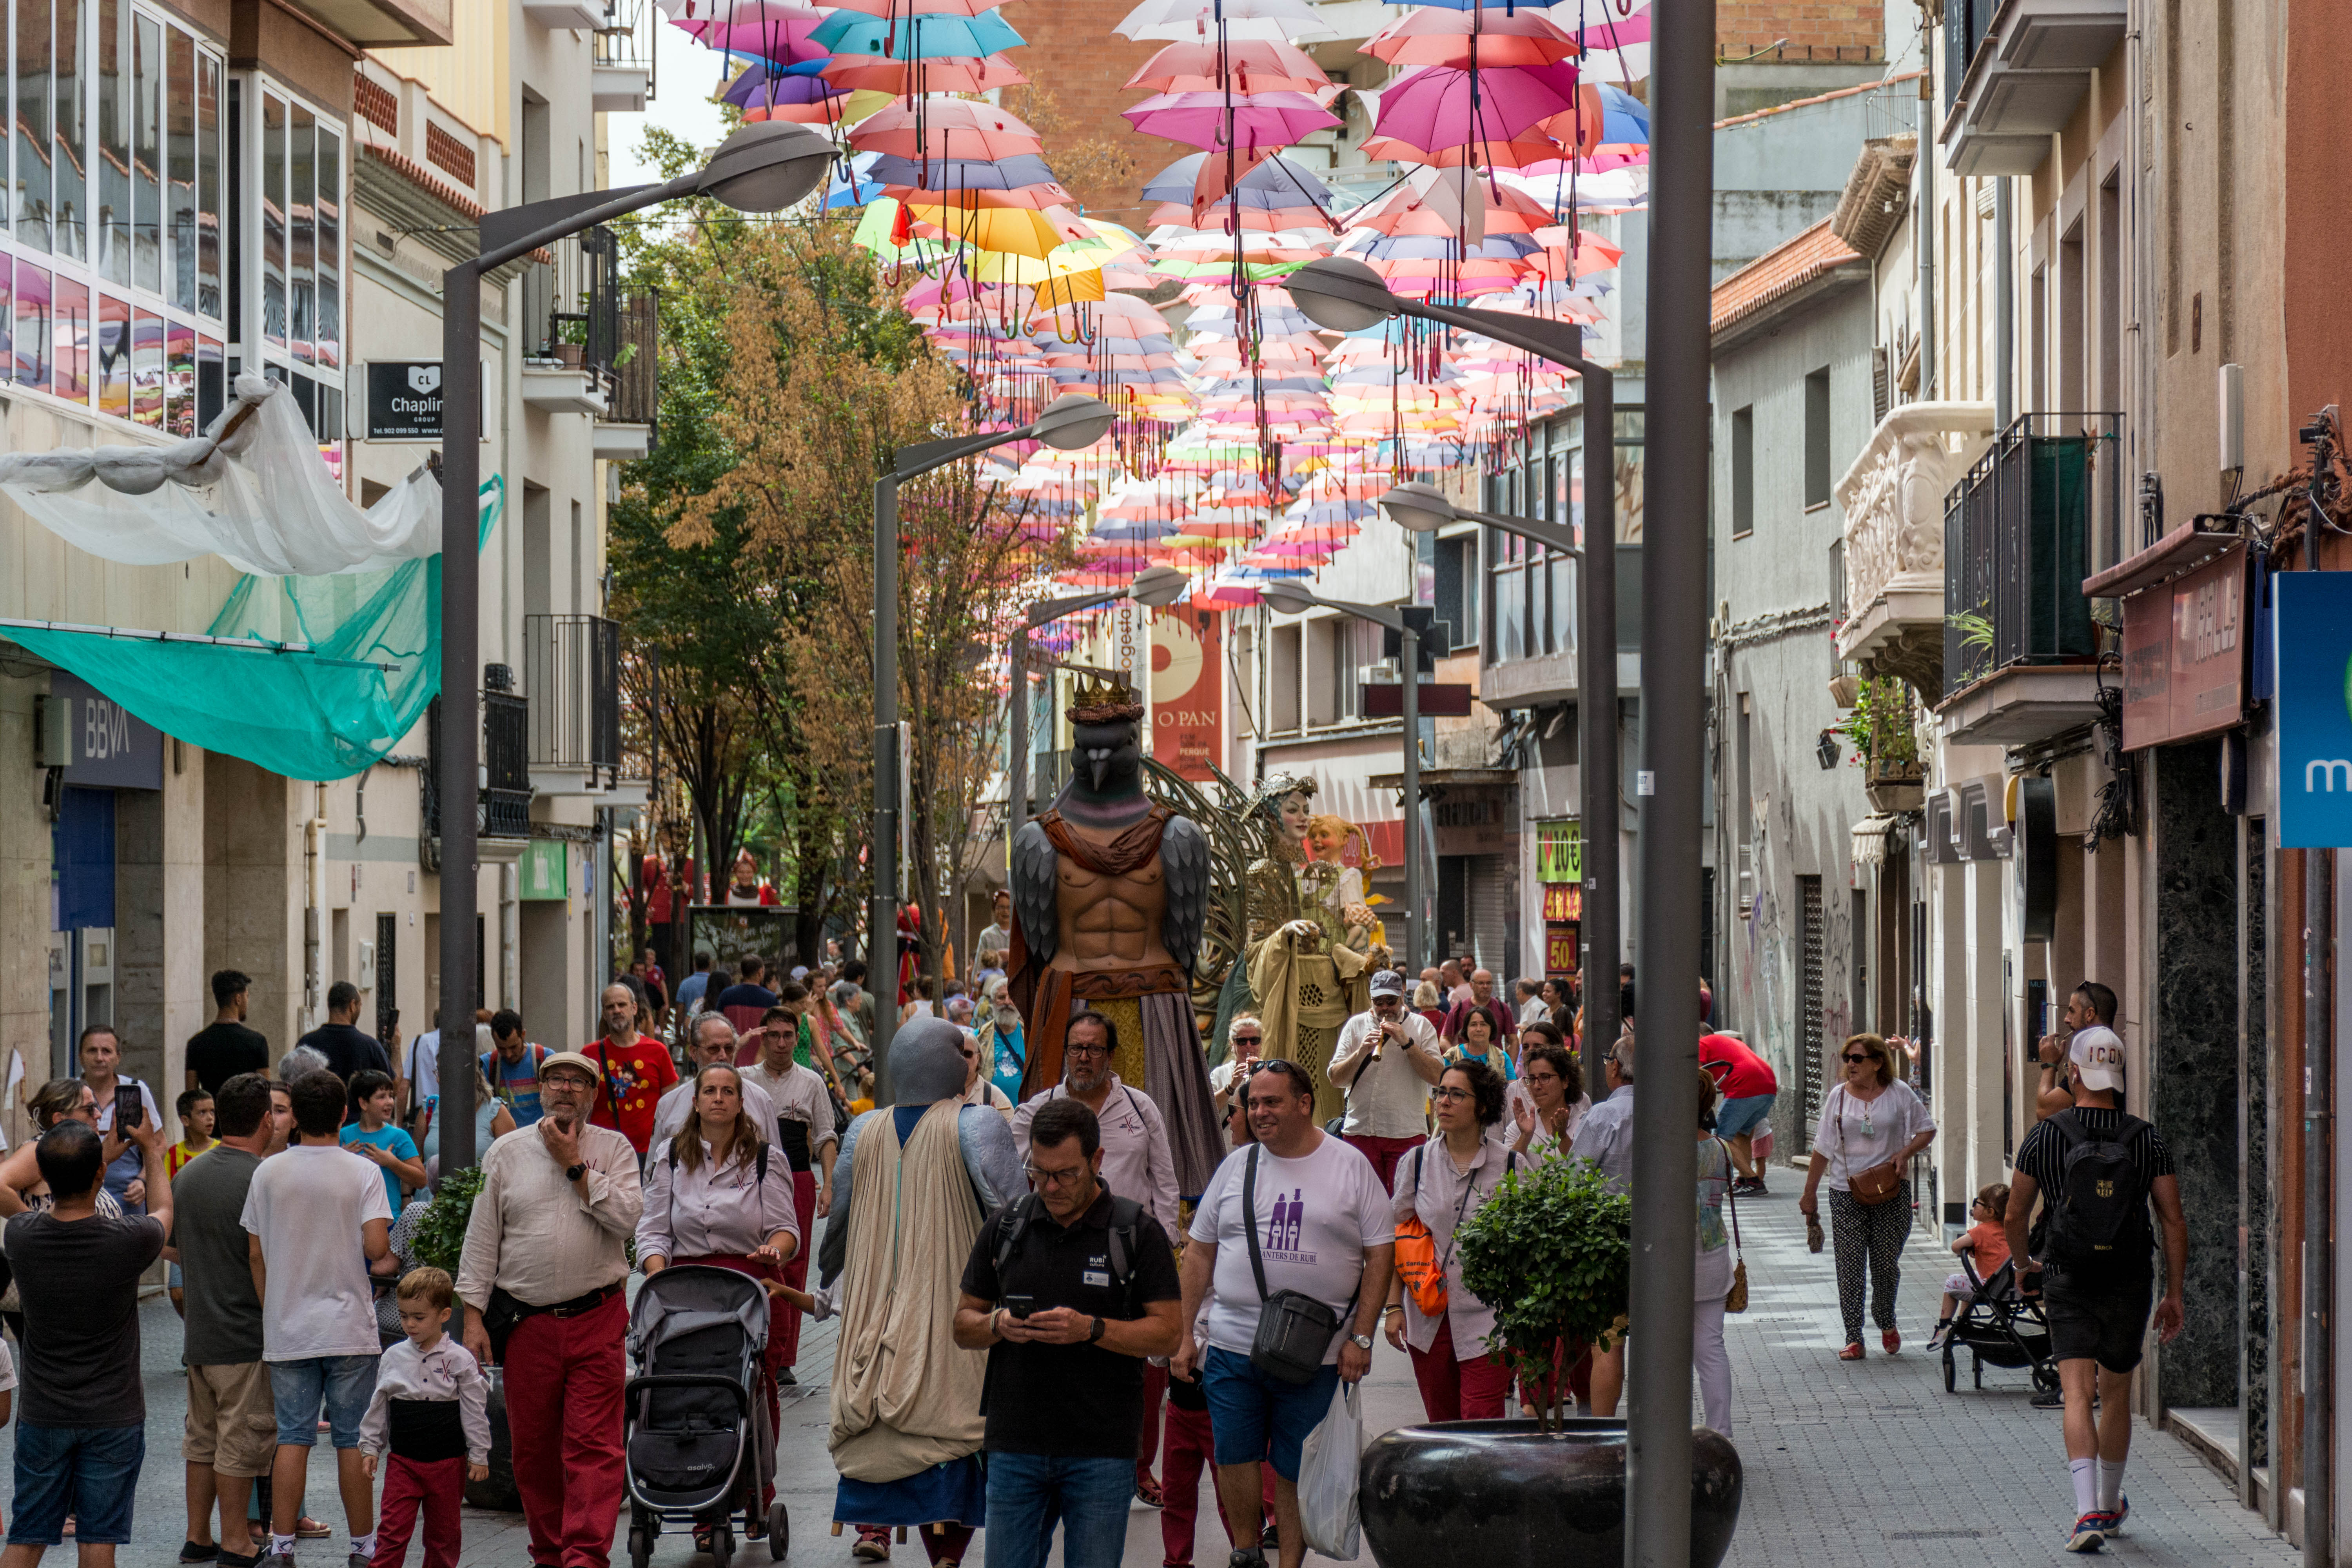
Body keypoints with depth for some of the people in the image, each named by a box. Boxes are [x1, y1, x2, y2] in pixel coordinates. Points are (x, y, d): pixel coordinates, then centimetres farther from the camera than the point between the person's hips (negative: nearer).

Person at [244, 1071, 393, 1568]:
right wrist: (389, 1257, 9)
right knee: (353, 1439, 3)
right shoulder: (363, 1173, -6)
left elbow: (255, 1252, 5)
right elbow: (375, 1246, -15)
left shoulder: (269, 1173, 2)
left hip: (288, 1329, 2)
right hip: (349, 1327, -2)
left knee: (292, 1438, 5)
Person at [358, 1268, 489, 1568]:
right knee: (393, 1530, -6)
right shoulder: (394, 1358, 4)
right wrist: (370, 1447, 10)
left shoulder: (459, 1360, -5)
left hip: (447, 1462, -1)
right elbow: (379, 1408, 13)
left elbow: (475, 1411, -1)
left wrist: (478, 1456, -1)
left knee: (443, 1531, 9)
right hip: (403, 1461, 1)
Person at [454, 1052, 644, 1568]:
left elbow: (628, 1216, -10)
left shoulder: (614, 1148, 6)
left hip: (596, 1318, -2)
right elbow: (481, 1239, 8)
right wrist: (473, 1316, 3)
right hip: (527, 1322, 2)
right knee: (533, 1448, 6)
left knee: (594, 1444, -9)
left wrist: (575, 1166, -9)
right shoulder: (507, 1153, 8)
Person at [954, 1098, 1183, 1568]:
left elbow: (1168, 1331, -4)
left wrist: (1090, 1329, -18)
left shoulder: (1137, 1232, -1)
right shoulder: (1005, 1226, 8)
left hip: (1101, 1453, -3)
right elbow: (963, 1325, 12)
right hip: (1015, 1444, 3)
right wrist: (999, 1326, -11)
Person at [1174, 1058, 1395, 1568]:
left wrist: (1360, 1337, -7)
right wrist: (1184, 1335, 8)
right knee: (1233, 1457, 1)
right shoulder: (1236, 1167, 9)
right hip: (1232, 1348, 2)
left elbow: (1380, 1254, 1)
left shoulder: (1350, 1166, 2)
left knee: (1297, 1469, 2)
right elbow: (1200, 1253, 13)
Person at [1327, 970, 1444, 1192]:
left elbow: (1436, 1076, -4)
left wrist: (1406, 1042, -11)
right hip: (1360, 1130, 2)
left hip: (1407, 1132, -2)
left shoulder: (1421, 1026, 7)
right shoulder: (1355, 1025, 11)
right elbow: (1336, 1078, 5)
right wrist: (1361, 1052, -11)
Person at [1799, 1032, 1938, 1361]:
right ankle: (1853, 1338, -1)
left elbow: (1927, 1129, 10)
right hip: (1846, 1194, 0)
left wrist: (1905, 1153, -9)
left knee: (1887, 1263, 6)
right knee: (1850, 1266, -4)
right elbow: (1823, 1149, 7)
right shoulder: (1839, 1096, 3)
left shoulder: (1899, 1094, 0)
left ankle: (1887, 1323, 31)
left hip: (1891, 1192, 0)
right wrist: (1810, 1193, 6)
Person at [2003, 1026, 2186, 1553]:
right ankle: (2111, 1505, 35)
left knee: (2078, 1396, -8)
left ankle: (2089, 1511, -26)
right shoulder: (2147, 1140, -3)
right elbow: (2175, 1222, -4)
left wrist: (2023, 1266, 21)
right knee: (2117, 1395, 19)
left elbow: (2015, 1219, 1)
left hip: (2068, 1286, -2)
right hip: (2129, 1286, 2)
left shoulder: (2044, 1137, -6)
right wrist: (2174, 1295, 4)